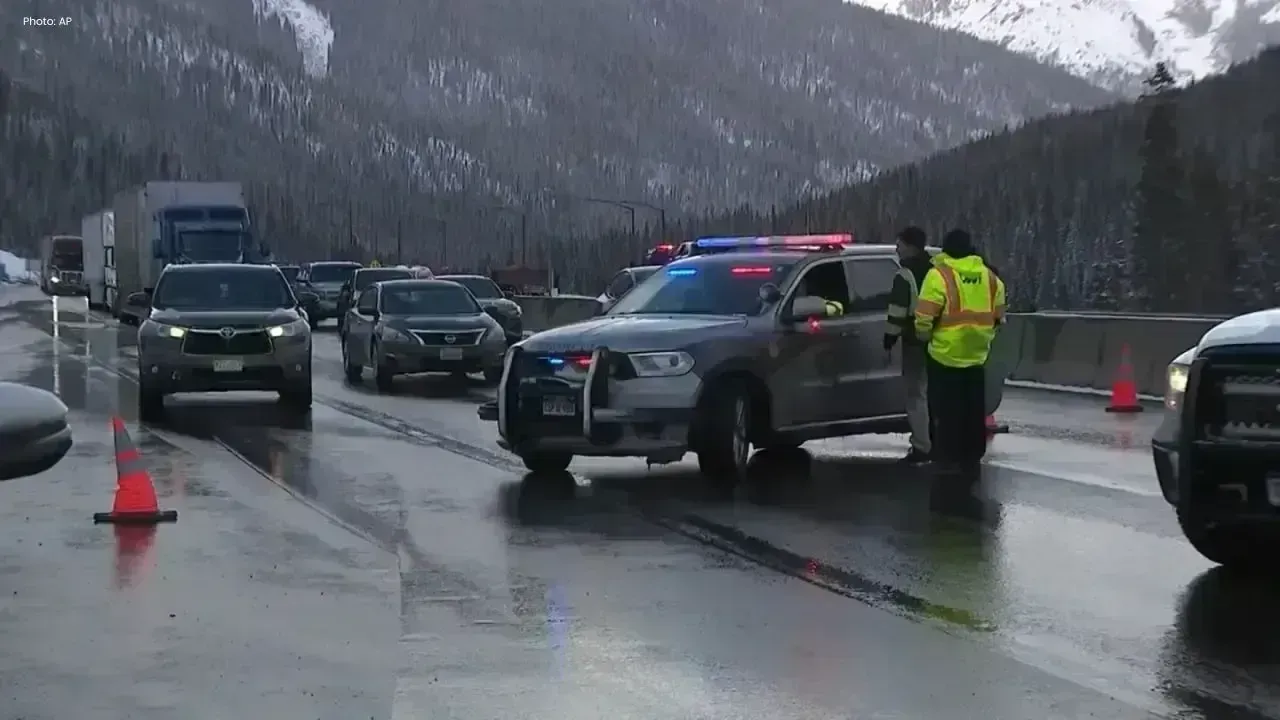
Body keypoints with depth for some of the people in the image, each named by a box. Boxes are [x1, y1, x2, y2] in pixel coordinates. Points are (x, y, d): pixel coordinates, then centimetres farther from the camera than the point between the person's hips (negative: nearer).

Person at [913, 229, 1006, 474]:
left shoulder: (940, 275, -13)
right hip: (977, 354, 5)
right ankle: (972, 458, 19)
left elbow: (924, 317, -17)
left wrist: (923, 335, 2)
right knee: (974, 411, 13)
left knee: (946, 410, 3)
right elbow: (998, 315, 12)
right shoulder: (989, 277, 6)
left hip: (945, 355, -5)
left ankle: (947, 458, 4)